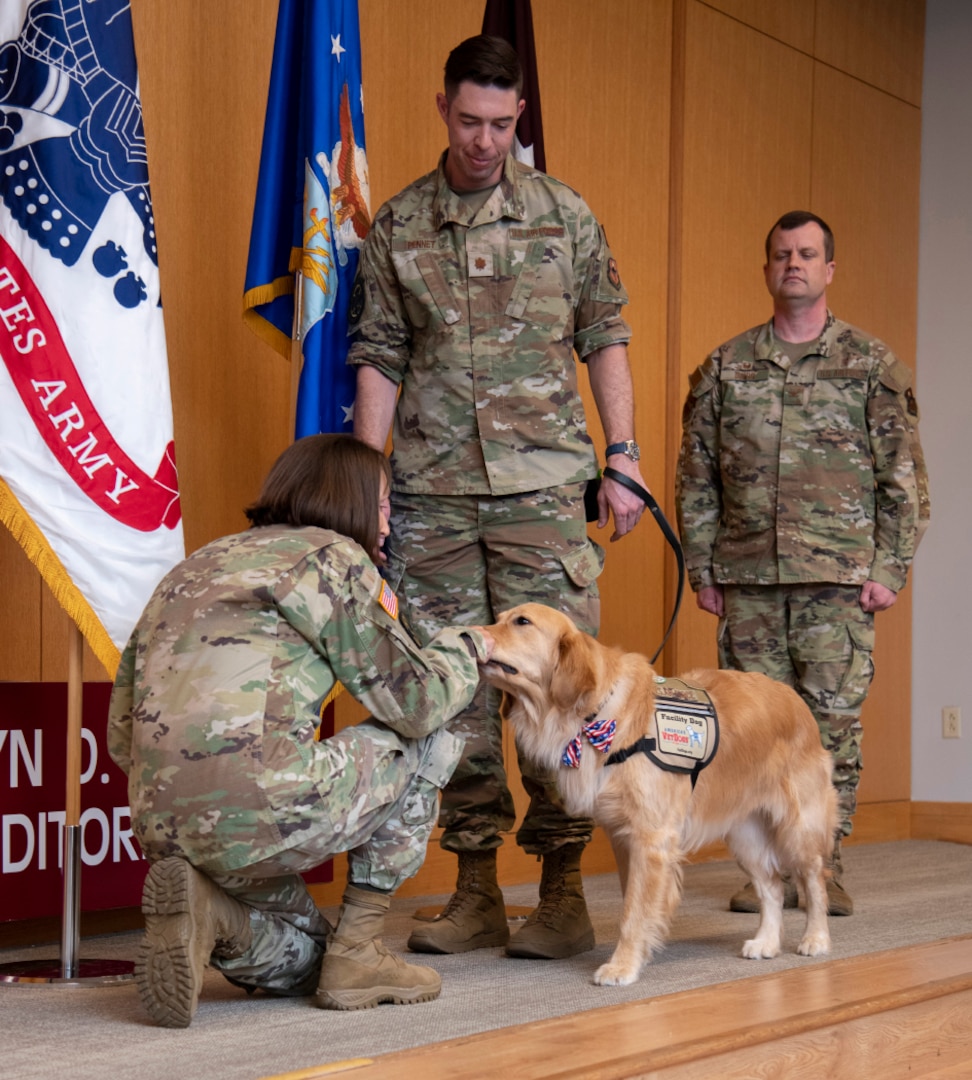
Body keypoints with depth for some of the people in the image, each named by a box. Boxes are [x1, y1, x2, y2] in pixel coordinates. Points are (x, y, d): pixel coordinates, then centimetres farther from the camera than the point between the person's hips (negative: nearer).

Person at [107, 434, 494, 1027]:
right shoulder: (331, 555, 4)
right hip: (264, 809, -8)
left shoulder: (192, 569, 26)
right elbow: (416, 703, 2)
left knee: (302, 962, 31)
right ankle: (357, 950, 13)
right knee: (434, 743, 18)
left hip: (164, 828, 8)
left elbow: (122, 735, 23)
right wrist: (467, 647, 23)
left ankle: (205, 908, -1)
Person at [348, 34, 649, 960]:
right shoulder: (396, 229, 8)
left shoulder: (564, 215, 7)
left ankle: (563, 891, 2)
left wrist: (623, 460, 2)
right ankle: (476, 893, 11)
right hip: (431, 492, 1)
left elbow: (604, 341, 9)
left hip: (541, 484, -1)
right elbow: (379, 360, 8)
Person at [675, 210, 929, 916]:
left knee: (835, 720, -2)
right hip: (748, 579, 2)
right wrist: (701, 569, 6)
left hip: (839, 576, -2)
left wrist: (891, 567, -6)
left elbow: (904, 475, 2)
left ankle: (824, 863, 7)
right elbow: (696, 476, 11)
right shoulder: (725, 368, 11)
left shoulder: (872, 363, 5)